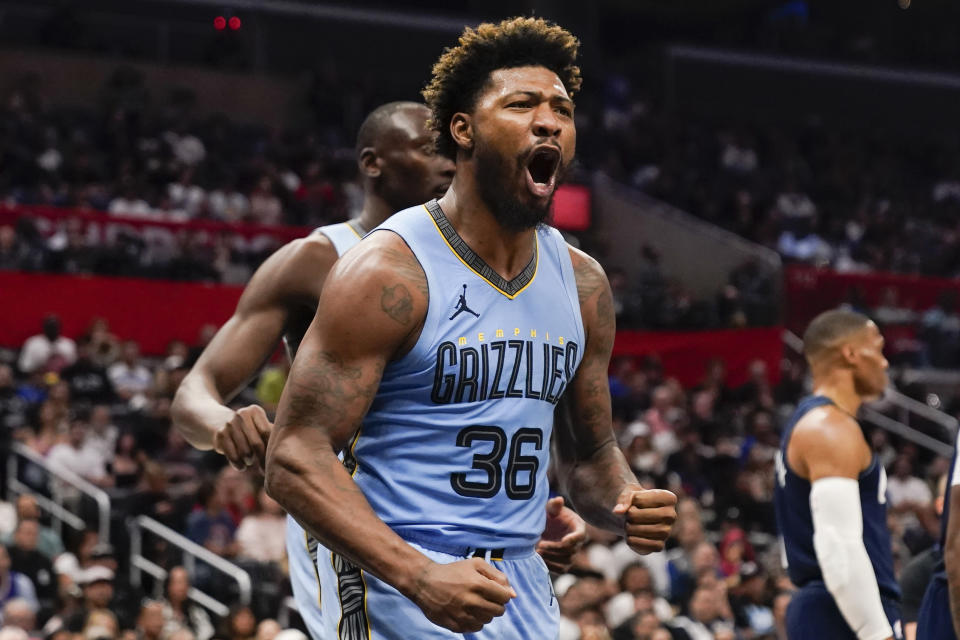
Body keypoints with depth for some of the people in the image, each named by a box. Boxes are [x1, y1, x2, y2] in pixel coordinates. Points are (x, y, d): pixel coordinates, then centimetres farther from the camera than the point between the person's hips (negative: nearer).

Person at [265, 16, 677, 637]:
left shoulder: (582, 283, 7)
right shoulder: (389, 272, -13)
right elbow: (295, 459, -18)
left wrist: (628, 502, -6)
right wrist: (420, 578, -28)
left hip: (523, 587, 6)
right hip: (399, 586, -6)